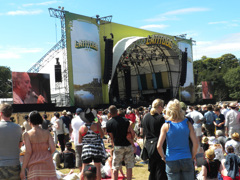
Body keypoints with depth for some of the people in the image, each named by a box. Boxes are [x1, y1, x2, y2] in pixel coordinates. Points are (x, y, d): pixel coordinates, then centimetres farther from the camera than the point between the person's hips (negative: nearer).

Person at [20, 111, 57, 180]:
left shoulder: (27, 134, -5)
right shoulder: (46, 132, 1)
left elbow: (28, 152, -10)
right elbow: (53, 148, -4)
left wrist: (23, 169, -6)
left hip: (34, 165, -1)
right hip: (47, 163, 2)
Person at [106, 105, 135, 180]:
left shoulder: (109, 123, -5)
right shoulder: (125, 120, -3)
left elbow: (111, 137, 2)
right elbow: (132, 133, -5)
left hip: (118, 146, -1)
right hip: (128, 146, 1)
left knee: (115, 167, 8)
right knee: (129, 166, 8)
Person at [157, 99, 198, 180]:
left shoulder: (166, 126, -6)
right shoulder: (187, 123, -2)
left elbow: (159, 146, -10)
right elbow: (195, 144, -4)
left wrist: (164, 157, 6)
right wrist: (192, 157, 10)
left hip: (171, 162, -1)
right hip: (186, 160, 1)